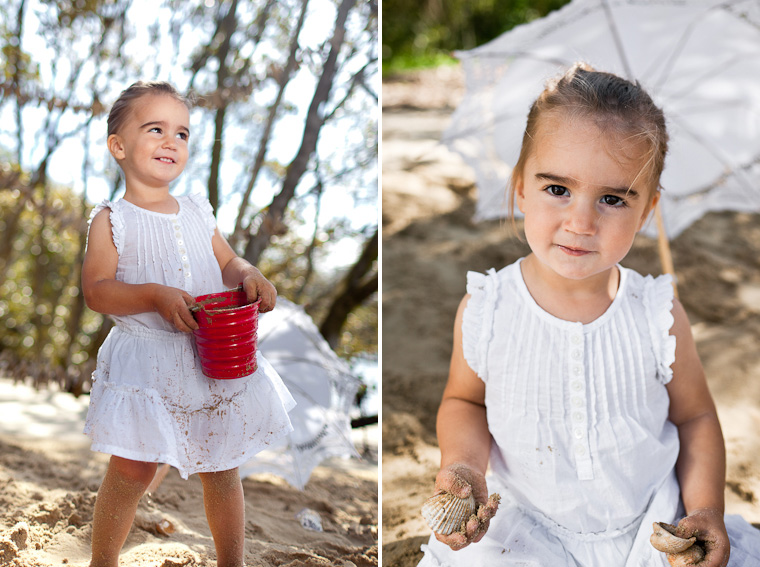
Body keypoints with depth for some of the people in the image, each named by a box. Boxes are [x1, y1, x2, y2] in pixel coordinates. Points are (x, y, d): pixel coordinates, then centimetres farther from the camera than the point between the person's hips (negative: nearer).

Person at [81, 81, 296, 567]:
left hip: (214, 357, 5)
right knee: (132, 471, -1)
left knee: (222, 468, 13)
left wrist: (250, 276, -8)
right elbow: (96, 290, -10)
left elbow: (227, 263, 15)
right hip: (145, 359, -4)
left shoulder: (198, 212, 8)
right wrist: (155, 296, -24)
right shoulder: (112, 220, -5)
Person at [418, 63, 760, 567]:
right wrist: (463, 467, -14)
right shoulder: (484, 310, -13)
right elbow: (464, 400, 3)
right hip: (525, 521, 0)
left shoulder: (660, 315, -12)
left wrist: (707, 510, -9)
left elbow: (695, 417, 2)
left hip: (648, 521, 1)